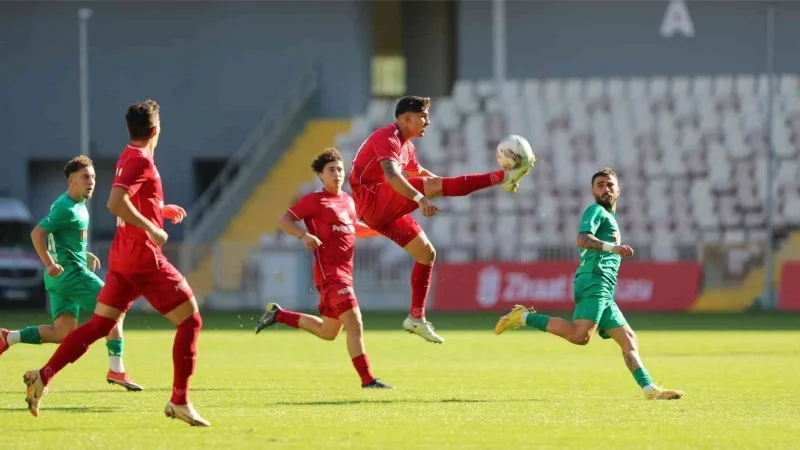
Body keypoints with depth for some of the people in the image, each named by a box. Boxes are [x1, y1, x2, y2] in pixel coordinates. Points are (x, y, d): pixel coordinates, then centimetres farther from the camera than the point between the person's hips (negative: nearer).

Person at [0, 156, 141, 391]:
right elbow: (37, 233, -19)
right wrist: (50, 264, -27)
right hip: (70, 272, -10)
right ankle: (116, 370, -5)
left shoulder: (79, 205, 16)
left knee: (63, 333, 6)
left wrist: (85, 255, 20)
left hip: (62, 276, 10)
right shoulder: (66, 208, -14)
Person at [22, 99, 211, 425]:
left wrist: (161, 210, 21)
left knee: (99, 325, 9)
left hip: (123, 257, 9)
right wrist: (152, 228, -24)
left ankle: (43, 377, 1)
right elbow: (116, 202, -27)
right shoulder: (140, 161, -15)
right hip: (145, 258, -9)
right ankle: (179, 401, -2)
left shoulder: (128, 158, 14)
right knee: (190, 320, -1)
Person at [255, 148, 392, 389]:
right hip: (329, 272, -9)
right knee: (355, 323, -16)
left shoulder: (348, 200, 15)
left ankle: (278, 314, 31)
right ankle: (367, 379, -15)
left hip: (344, 272, 9)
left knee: (327, 332, 19)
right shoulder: (314, 200, -6)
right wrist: (304, 235, -27)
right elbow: (283, 220, -9)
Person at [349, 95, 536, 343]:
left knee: (426, 253, 9)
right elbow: (392, 175, -33)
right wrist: (420, 198, -46)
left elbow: (417, 171, 40)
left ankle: (416, 318, 13)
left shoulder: (406, 145, 18)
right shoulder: (387, 138, -14)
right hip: (372, 200, -11)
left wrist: (451, 184, 36)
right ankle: (504, 177, -27)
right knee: (434, 185, -23)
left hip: (386, 211, 11)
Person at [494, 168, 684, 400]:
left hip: (604, 294, 10)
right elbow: (582, 239, -17)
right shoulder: (596, 211, 2)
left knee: (629, 339, 6)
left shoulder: (610, 217, 31)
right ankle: (524, 317, -18)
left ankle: (650, 389, 3)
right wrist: (613, 247, -29)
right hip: (593, 283, -10)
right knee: (580, 335, -28)